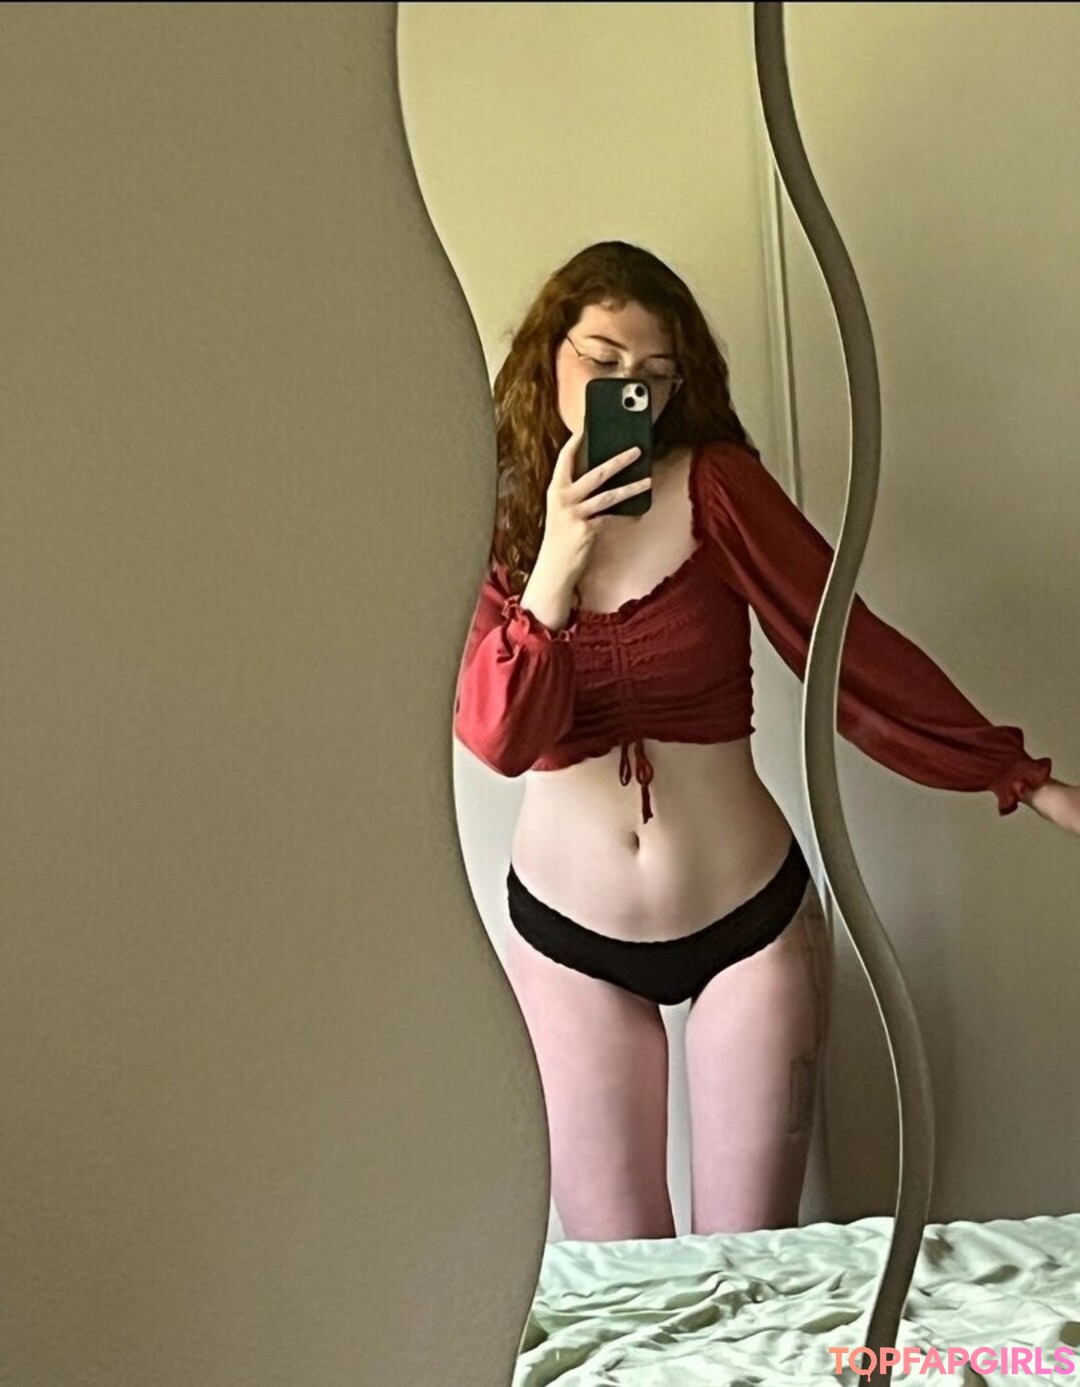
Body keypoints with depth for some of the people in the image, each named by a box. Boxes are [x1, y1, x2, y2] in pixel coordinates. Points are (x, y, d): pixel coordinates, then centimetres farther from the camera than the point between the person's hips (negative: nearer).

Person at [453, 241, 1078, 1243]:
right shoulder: (489, 520, -4)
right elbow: (496, 738, -16)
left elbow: (849, 643, -6)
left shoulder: (713, 485, -7)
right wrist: (557, 562, -25)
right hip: (571, 941, 1)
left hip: (750, 916, -1)